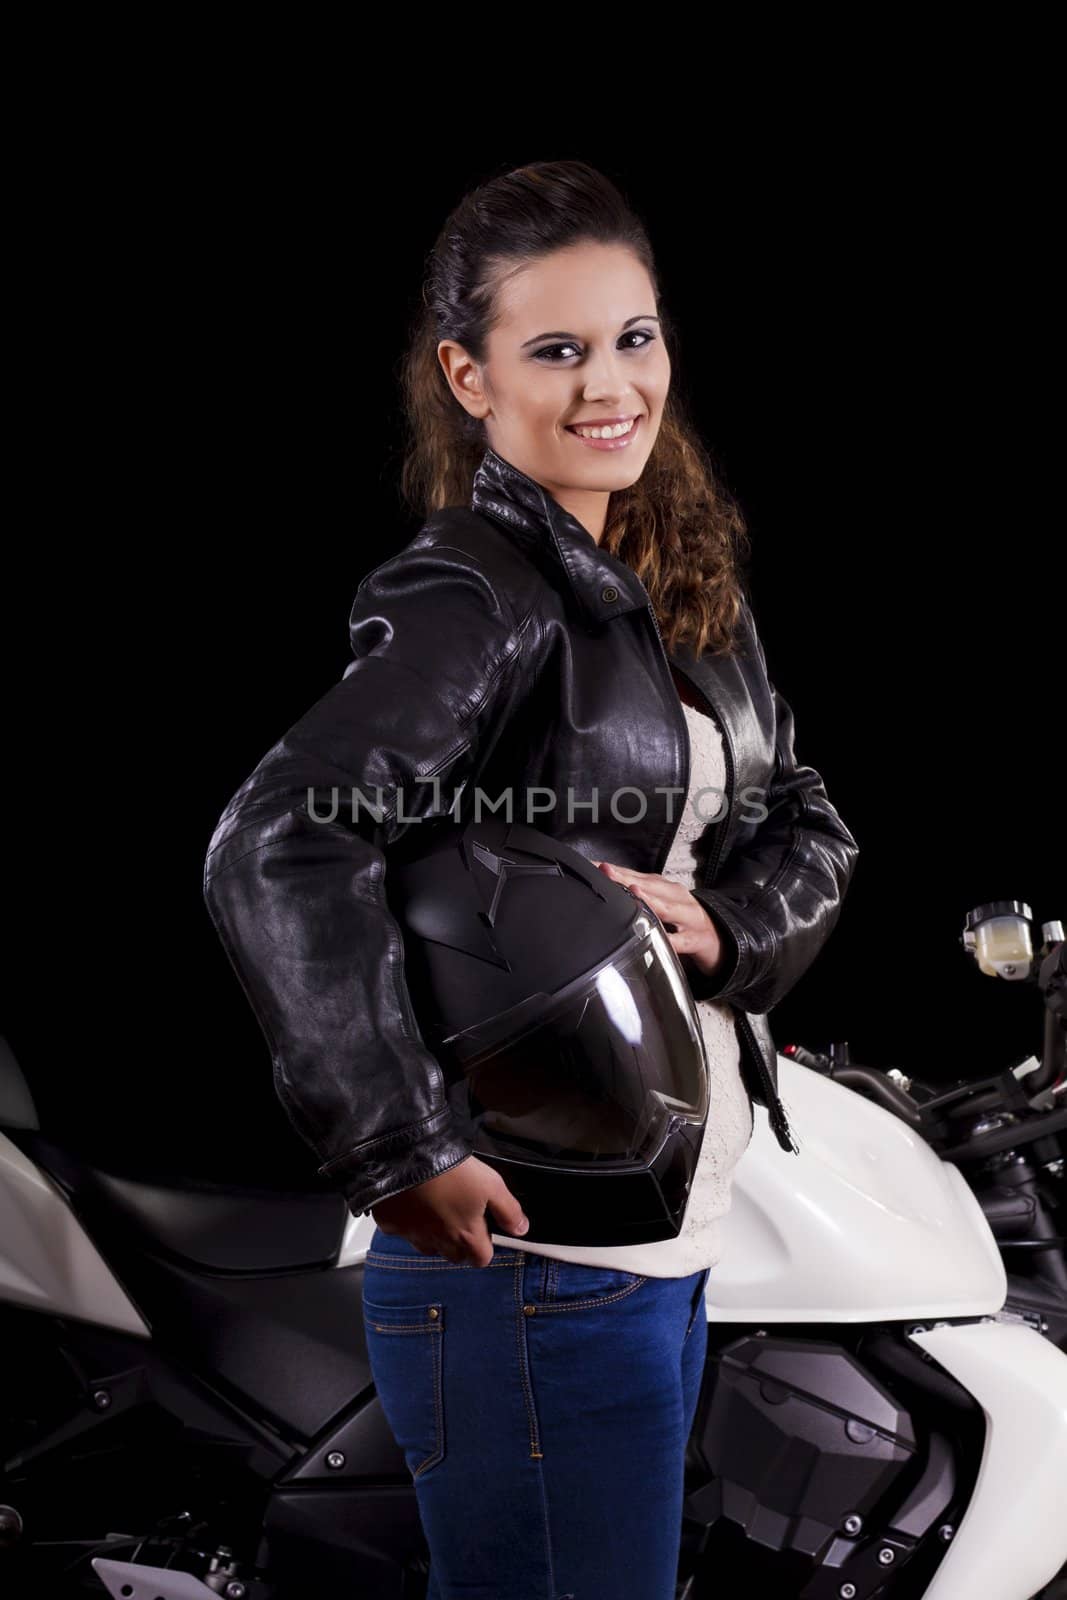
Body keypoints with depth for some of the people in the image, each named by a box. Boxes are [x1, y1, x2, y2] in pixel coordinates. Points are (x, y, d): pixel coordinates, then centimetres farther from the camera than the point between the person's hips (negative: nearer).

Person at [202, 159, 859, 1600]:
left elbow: (806, 826, 12)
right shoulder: (477, 599, -18)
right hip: (537, 1260, -9)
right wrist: (409, 1159, -27)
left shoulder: (682, 584, 9)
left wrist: (725, 922, -10)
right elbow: (275, 857, -30)